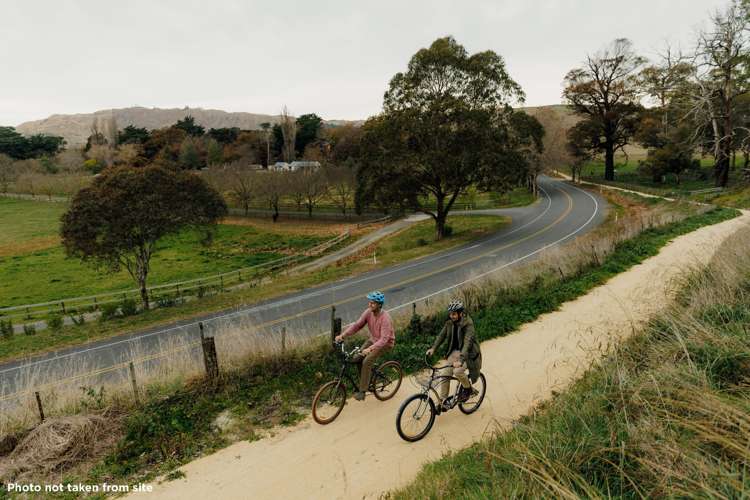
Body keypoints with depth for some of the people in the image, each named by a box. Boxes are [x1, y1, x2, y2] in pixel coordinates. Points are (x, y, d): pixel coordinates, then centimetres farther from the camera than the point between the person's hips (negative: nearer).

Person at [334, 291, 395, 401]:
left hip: (385, 343, -7)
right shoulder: (368, 312, -13)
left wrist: (370, 348, -51)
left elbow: (384, 339, -38)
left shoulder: (385, 318, -32)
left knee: (367, 361, -22)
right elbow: (357, 325, -14)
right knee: (358, 358, -9)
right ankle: (365, 382, 13)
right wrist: (342, 335, -26)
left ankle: (362, 390, -9)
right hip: (373, 339, 7)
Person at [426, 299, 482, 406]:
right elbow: (442, 335, -6)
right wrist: (433, 348, -22)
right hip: (454, 351, 6)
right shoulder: (449, 322, -4)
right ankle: (442, 400, 8)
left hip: (468, 353, -6)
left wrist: (461, 360, -46)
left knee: (458, 371, -28)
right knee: (445, 373, -6)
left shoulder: (468, 324, -23)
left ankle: (467, 388, 3)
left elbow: (467, 342, -34)